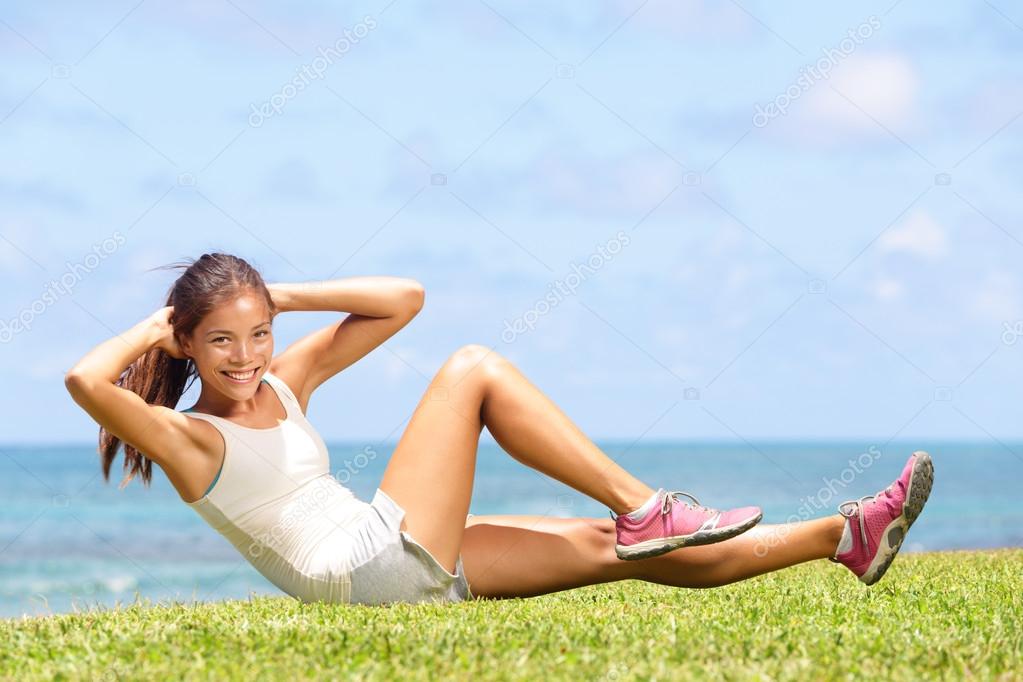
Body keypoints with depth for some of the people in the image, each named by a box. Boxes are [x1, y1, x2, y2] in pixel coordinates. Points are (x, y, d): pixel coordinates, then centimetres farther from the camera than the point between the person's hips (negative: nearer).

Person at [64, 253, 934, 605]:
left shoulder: (284, 383, 16)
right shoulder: (185, 436, -5)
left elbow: (404, 299, 17)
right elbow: (85, 379, -25)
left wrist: (289, 298, 10)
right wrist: (154, 328, -6)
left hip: (421, 566, 8)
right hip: (368, 567, -8)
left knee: (625, 553, 4)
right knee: (474, 370, -13)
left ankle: (845, 537, 6)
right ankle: (643, 507, -13)